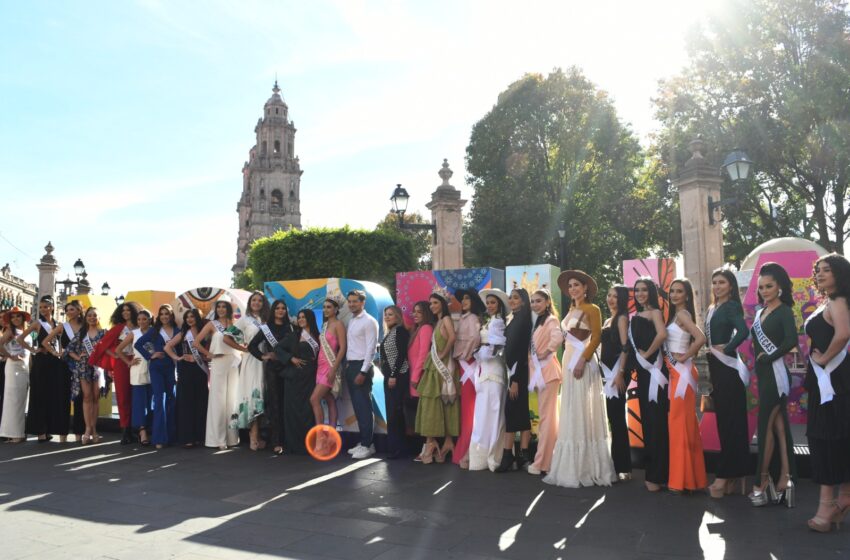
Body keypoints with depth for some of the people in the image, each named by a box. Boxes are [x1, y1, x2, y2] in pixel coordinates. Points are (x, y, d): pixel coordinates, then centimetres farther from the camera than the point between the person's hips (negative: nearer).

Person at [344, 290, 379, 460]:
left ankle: (367, 445, 1)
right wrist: (348, 365, 8)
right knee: (357, 406, 12)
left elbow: (371, 348, -15)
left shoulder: (369, 321, -10)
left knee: (364, 407, -5)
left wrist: (363, 372, -19)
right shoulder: (351, 321, 15)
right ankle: (362, 441, 19)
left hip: (362, 366, -8)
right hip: (350, 366, 8)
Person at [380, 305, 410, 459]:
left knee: (395, 411, -10)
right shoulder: (389, 333, 18)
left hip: (398, 376, -9)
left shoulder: (401, 330, -8)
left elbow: (402, 354, -16)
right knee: (392, 411, 8)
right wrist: (387, 375, 13)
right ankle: (395, 446, 13)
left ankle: (396, 447, -5)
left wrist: (394, 375, -20)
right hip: (388, 376, 9)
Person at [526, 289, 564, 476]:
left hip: (547, 371, -9)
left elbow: (558, 337, -29)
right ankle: (546, 459, 19)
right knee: (546, 415, 12)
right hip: (539, 371, 9)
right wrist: (532, 358, 0)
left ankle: (542, 462, -3)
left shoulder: (550, 320, -9)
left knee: (546, 416, -6)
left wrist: (546, 353, -18)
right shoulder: (538, 321, 18)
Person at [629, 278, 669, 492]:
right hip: (642, 370, 8)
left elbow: (662, 334, -27)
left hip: (653, 369, -8)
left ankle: (656, 475, 2)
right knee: (647, 420, 13)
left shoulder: (655, 312, -7)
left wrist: (648, 353, -16)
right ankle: (651, 471, 22)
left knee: (656, 421, -4)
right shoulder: (636, 315, 16)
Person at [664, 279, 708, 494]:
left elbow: (700, 338, -26)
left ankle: (682, 479, 0)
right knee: (682, 422, 12)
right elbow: (693, 341, 18)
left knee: (680, 422, -6)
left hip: (681, 372, -10)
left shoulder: (682, 314, -12)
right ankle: (690, 476, 20)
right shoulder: (675, 315, 14)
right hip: (675, 372, 10)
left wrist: (684, 357, -16)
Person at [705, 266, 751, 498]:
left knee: (730, 420, -3)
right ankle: (734, 474, 19)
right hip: (716, 367, 9)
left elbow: (743, 331, -27)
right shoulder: (712, 309, 15)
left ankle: (725, 475, 1)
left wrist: (726, 349, -16)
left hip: (728, 368, -9)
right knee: (723, 420, 11)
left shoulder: (731, 306, -10)